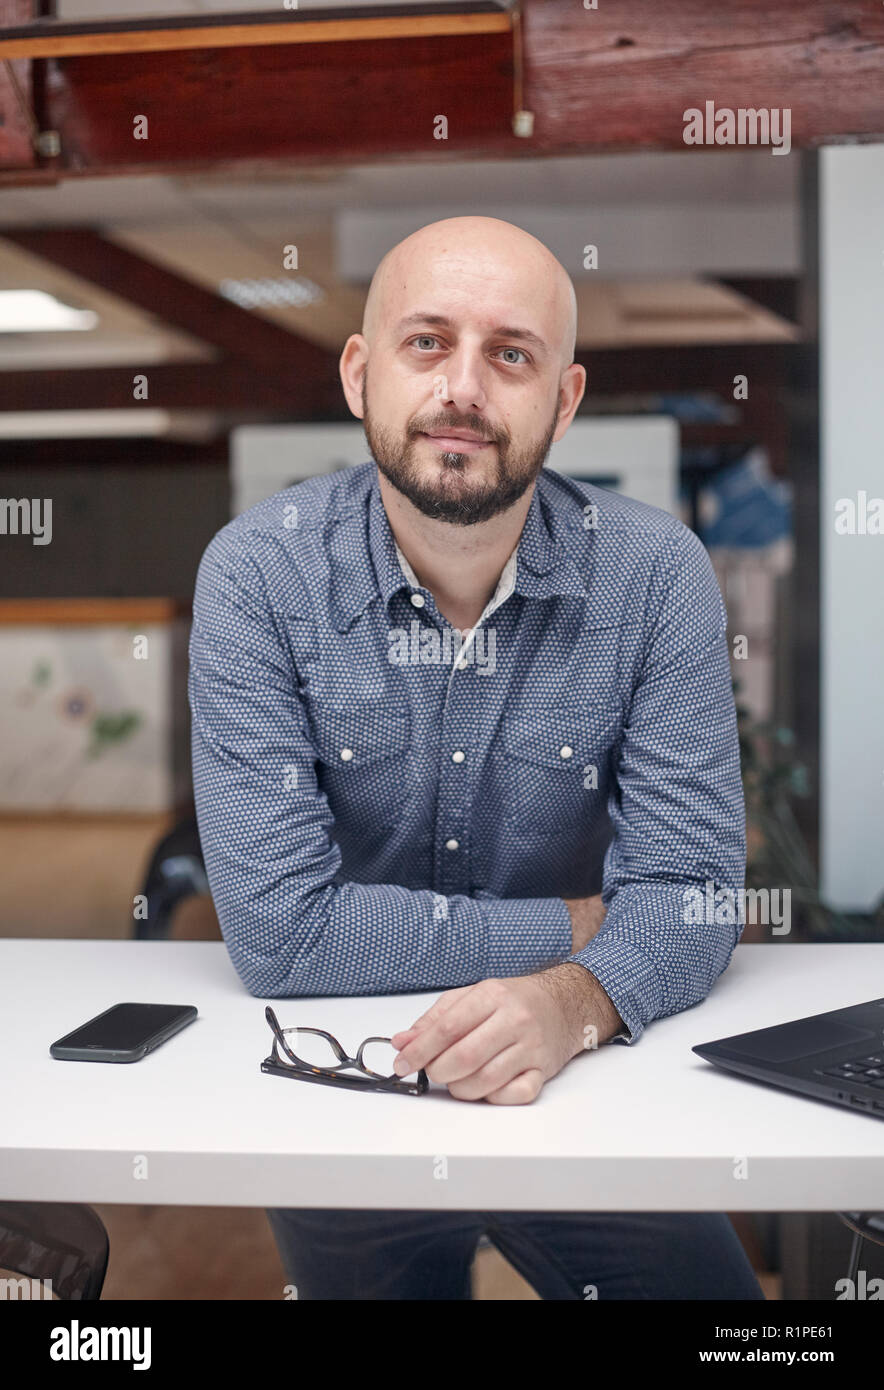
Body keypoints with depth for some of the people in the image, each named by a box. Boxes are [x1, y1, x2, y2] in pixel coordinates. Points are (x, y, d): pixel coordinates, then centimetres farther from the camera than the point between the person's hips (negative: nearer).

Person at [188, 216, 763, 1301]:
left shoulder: (656, 571, -11)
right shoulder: (258, 572, -16)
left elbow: (685, 882, -14)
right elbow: (280, 927, -21)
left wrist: (573, 1002, -35)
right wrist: (573, 930, -17)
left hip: (586, 1069, 1)